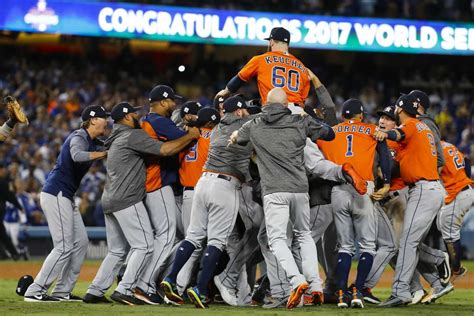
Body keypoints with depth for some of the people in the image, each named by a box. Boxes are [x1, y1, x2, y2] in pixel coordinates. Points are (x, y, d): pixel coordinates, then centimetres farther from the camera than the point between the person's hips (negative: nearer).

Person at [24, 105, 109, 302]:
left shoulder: (93, 142, 17)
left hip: (65, 197, 11)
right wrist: (106, 153, -33)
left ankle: (62, 291, 14)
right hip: (55, 195, -10)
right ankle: (35, 291, -12)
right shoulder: (78, 138, -14)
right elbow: (77, 156, -35)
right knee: (64, 246, -13)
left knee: (81, 242, 11)